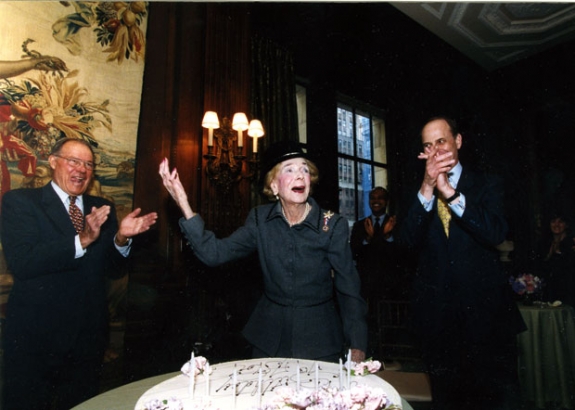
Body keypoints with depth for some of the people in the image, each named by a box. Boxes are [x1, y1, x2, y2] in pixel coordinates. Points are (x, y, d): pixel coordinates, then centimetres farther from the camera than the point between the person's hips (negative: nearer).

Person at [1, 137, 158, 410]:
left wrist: (122, 237, -17)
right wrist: (81, 240, -31)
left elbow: (112, 266, 3)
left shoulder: (101, 208, 5)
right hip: (36, 336, -4)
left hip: (88, 336, 5)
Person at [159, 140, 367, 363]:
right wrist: (184, 205, -22)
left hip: (319, 339, -2)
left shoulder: (333, 225, -13)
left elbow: (349, 290, -12)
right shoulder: (260, 219, -6)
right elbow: (214, 253, -12)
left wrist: (357, 348, -19)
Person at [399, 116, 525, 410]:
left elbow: (496, 234, -15)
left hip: (484, 309, -1)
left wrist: (449, 191, -23)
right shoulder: (418, 195, 5)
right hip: (437, 313, 2)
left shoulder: (487, 185, 2)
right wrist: (427, 188, -22)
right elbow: (409, 241, -12)